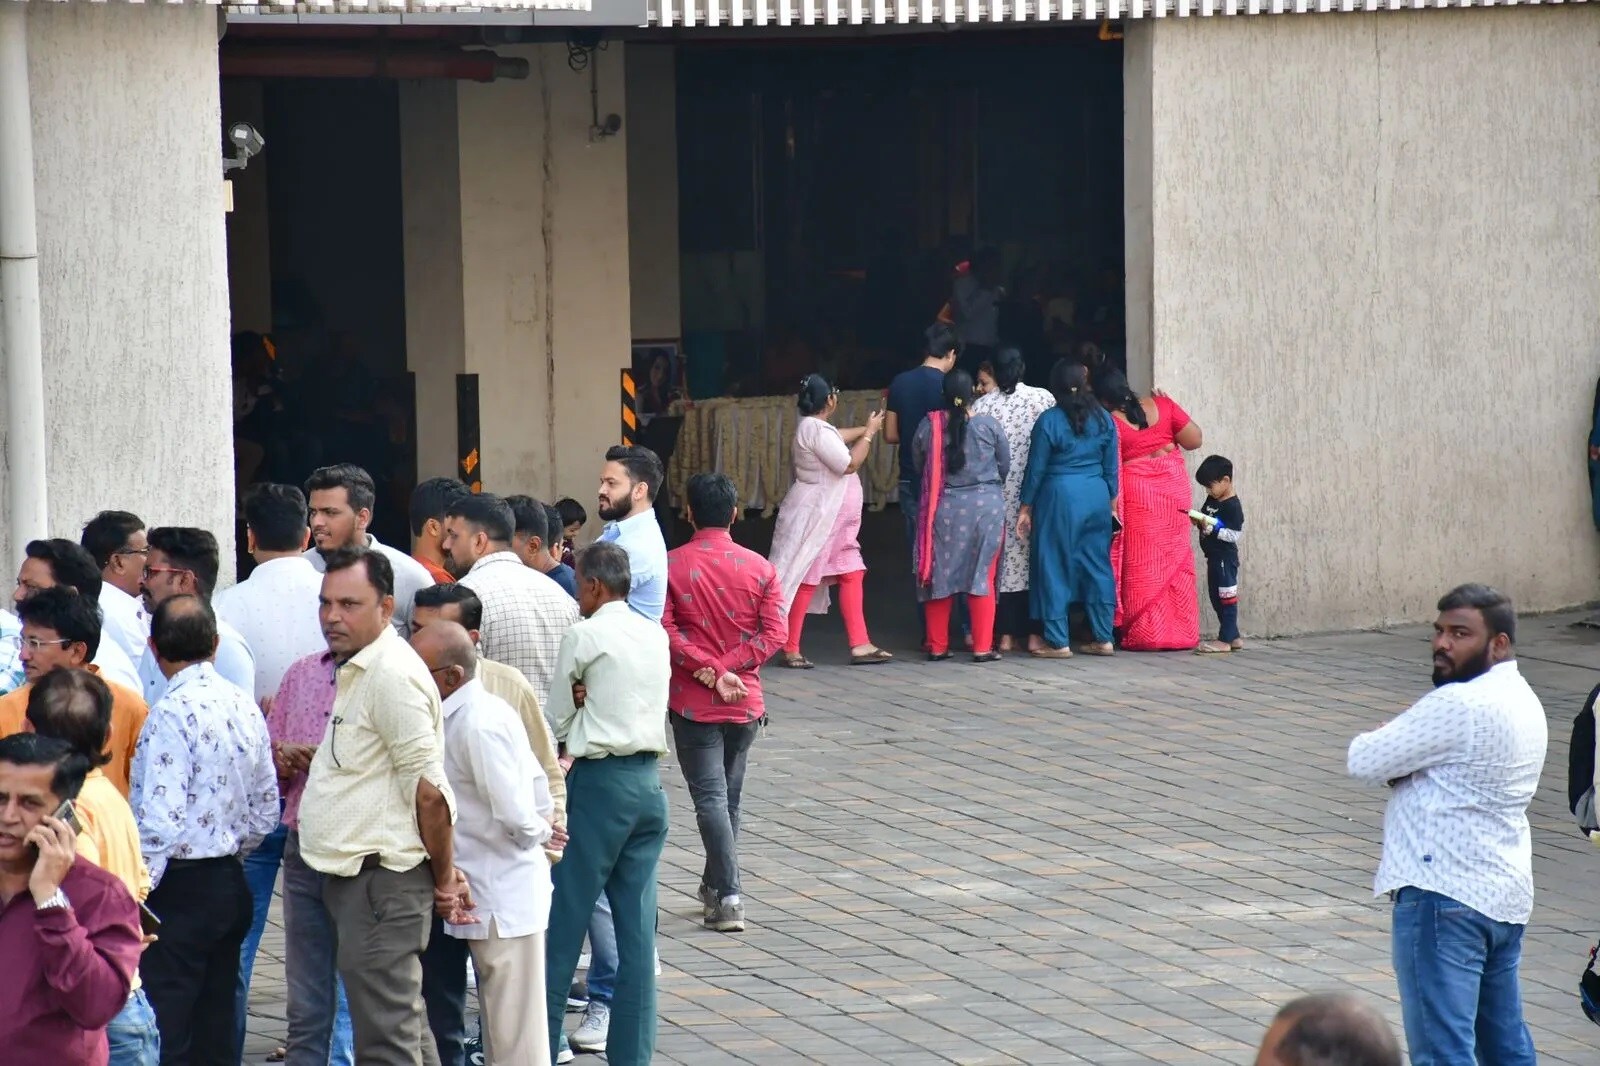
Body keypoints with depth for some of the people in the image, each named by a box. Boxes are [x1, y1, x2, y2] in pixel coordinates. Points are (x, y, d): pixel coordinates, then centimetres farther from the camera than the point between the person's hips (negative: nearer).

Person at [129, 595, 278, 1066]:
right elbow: (266, 810, 14)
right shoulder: (244, 705, 8)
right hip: (230, 882, 8)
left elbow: (161, 817, -21)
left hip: (181, 885, -8)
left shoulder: (173, 711, -16)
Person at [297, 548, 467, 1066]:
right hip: (355, 880, 10)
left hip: (382, 881, -10)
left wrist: (444, 879, -10)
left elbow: (429, 789, -19)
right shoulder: (357, 670, 17)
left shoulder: (392, 674, -16)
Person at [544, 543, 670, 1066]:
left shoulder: (585, 636, -8)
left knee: (566, 916, 0)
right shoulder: (656, 636, 10)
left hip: (600, 782, -6)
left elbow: (558, 718, 0)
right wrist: (591, 707, 5)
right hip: (649, 781, 6)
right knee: (637, 925, 6)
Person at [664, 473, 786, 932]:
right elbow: (774, 633, -8)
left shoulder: (672, 565, -7)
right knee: (729, 795, 17)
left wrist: (708, 670, -15)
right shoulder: (759, 568, 0)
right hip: (745, 702, 3)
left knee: (710, 797, -4)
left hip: (692, 702, -3)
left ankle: (728, 897, -14)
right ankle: (715, 886, 30)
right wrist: (725, 669, -10)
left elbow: (665, 631, -15)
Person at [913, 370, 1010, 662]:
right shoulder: (989, 426, -6)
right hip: (986, 506, -1)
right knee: (982, 576, 4)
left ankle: (937, 646, 12)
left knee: (939, 575, 9)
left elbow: (918, 465, 6)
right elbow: (1005, 466, 4)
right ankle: (982, 647, 2)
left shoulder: (928, 427, -5)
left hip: (943, 508, 1)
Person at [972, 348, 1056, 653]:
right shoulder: (1044, 398, -4)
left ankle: (1006, 633, 6)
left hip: (997, 495, 0)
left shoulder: (982, 405, -4)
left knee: (1002, 559, 7)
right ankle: (1033, 633, 6)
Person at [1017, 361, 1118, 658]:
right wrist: (1111, 499, 19)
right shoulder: (1103, 419, 3)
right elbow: (1112, 466, 7)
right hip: (1097, 498, 4)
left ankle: (1058, 641, 1)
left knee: (1055, 567, 2)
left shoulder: (1049, 421, -8)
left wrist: (1026, 507, 4)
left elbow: (1036, 468, -4)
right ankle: (1103, 638, 11)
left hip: (1059, 498, -4)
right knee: (1097, 565, 10)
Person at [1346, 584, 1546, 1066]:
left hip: (1445, 895, -10)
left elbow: (1366, 761, -14)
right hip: (1507, 895, 10)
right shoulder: (1524, 702, 14)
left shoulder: (1458, 706, -18)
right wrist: (1408, 768, 2)